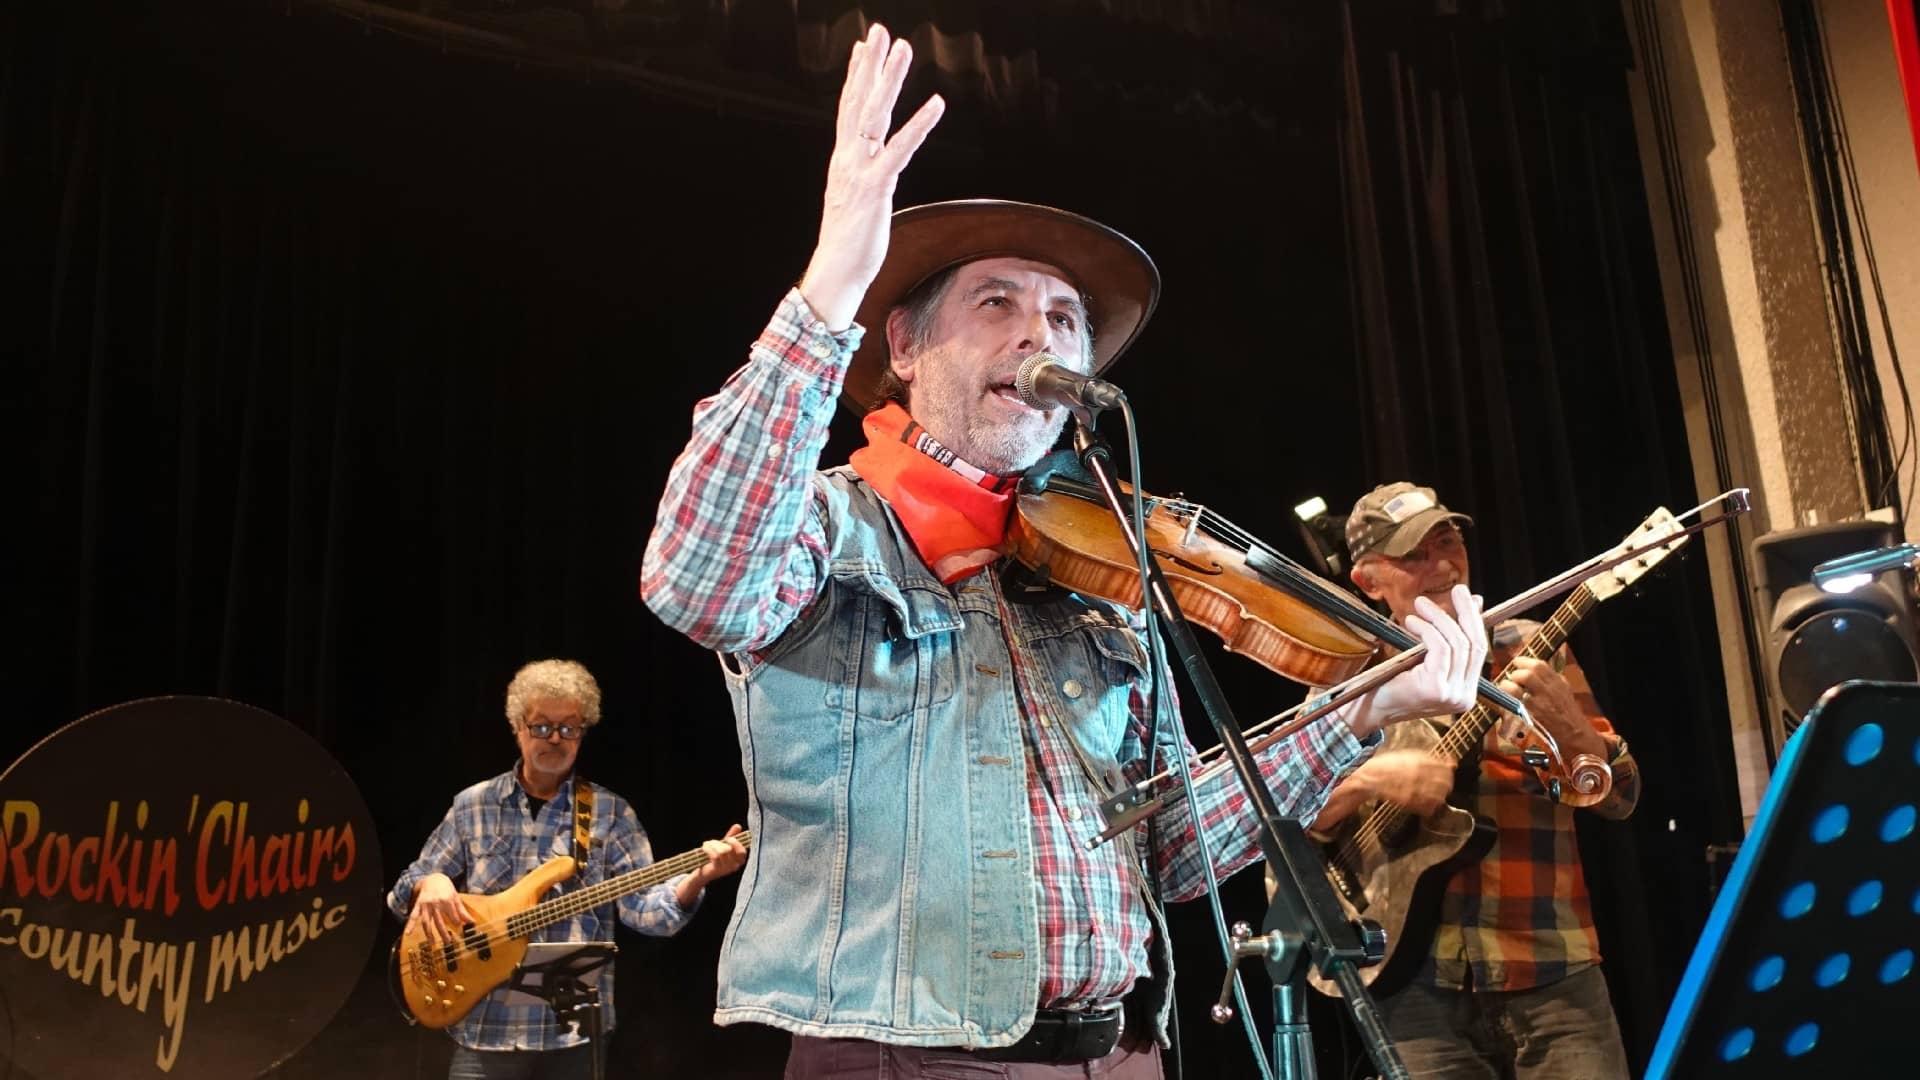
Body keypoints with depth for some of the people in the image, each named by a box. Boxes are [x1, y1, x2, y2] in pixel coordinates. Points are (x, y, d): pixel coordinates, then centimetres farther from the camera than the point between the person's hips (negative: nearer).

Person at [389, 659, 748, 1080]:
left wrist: (697, 878, -27)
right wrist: (431, 882, -12)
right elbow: (409, 884, 11)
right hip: (484, 1028, 1)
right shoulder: (472, 805, 6)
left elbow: (643, 904, -8)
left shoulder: (609, 812, 2)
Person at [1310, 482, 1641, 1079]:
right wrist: (1366, 779, -19)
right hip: (1418, 984, 0)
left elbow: (1620, 796, 2)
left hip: (1553, 975, 0)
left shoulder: (1531, 651, 5)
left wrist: (1566, 726, -18)